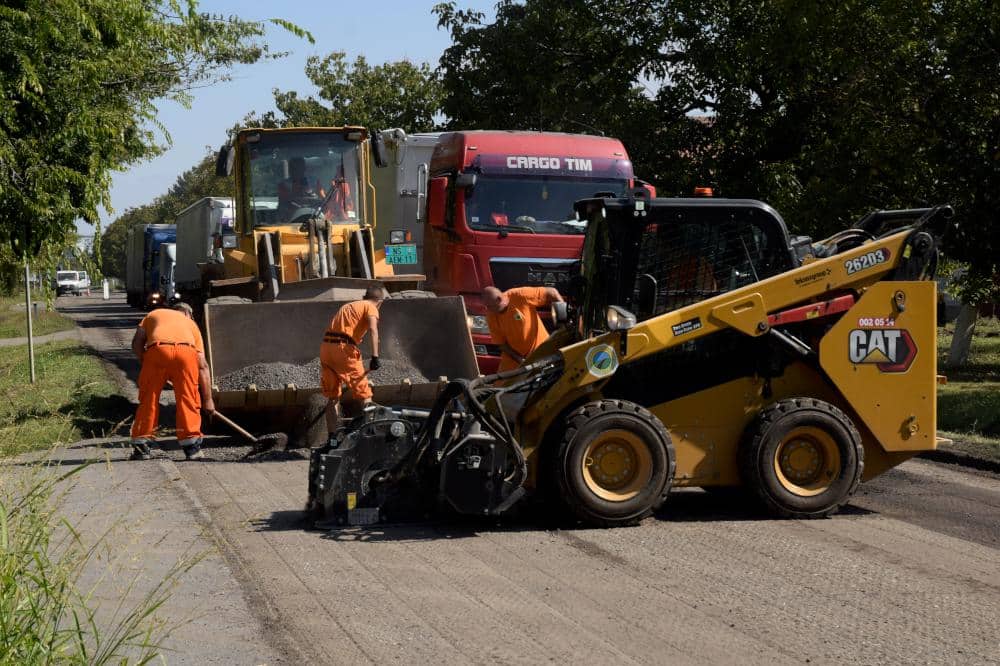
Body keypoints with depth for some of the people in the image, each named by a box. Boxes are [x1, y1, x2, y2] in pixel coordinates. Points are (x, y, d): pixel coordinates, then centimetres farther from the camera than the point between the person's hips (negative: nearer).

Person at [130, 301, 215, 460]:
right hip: (186, 352, 0)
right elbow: (202, 365, 28)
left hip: (157, 350, 0)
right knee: (188, 400, 12)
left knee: (148, 400, 12)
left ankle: (141, 447, 13)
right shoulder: (191, 324, 37)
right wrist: (207, 400, 28)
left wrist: (144, 363, 31)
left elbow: (136, 343, 17)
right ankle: (192, 447, 11)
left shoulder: (154, 314, 37)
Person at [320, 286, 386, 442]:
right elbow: (373, 330, -13)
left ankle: (332, 438, 12)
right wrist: (375, 357, -23)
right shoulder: (371, 307, 6)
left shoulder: (348, 306, 29)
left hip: (325, 347, 7)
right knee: (364, 394, 2)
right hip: (343, 347, -7)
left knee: (333, 397, 14)